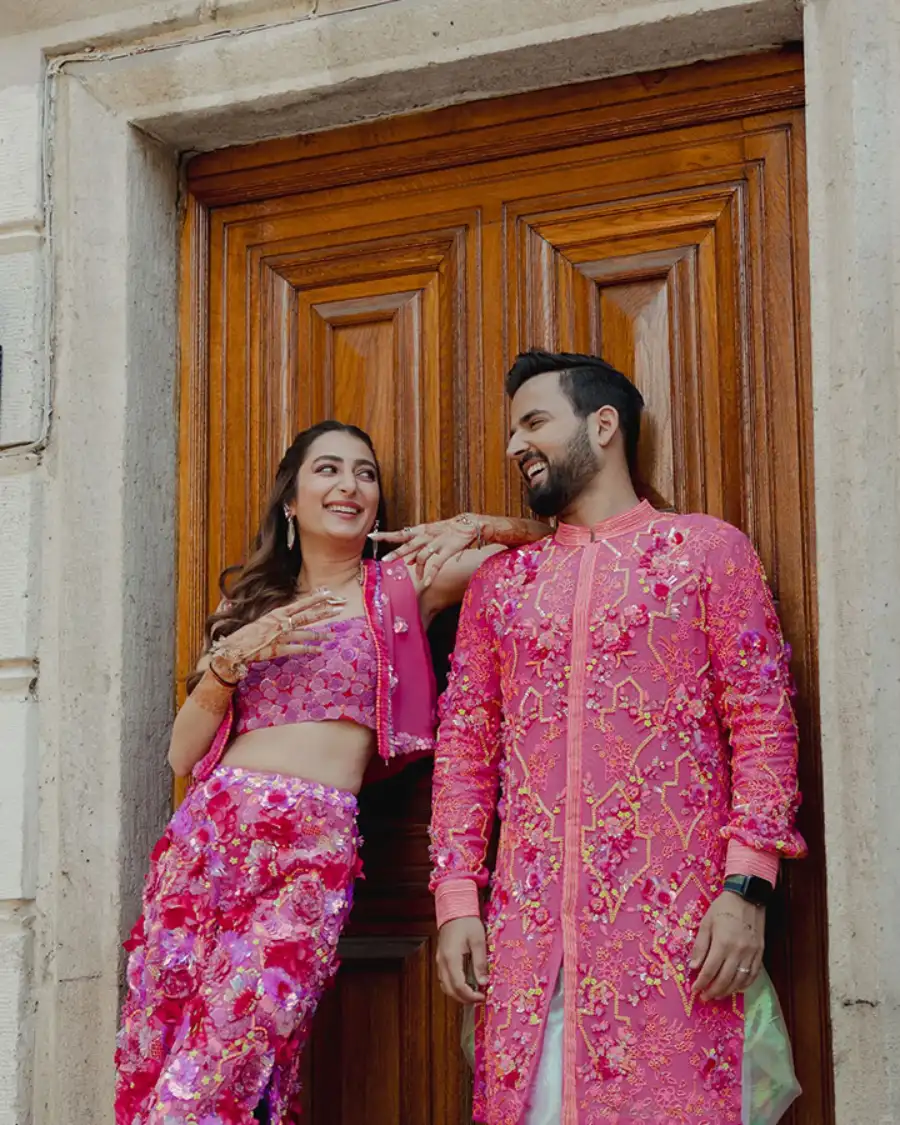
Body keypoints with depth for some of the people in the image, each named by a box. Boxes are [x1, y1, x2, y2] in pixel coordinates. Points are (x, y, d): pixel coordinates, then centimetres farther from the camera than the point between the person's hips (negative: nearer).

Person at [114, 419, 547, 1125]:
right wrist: (233, 656, -1)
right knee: (154, 1064, 0)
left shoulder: (402, 586, 11)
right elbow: (184, 754, 12)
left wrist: (477, 528, -7)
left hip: (313, 847, -3)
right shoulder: (251, 602, 19)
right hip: (206, 830, 4)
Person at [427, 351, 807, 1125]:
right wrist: (457, 899, 3)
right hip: (526, 924, 4)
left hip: (672, 918, -3)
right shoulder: (499, 581, 16)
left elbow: (763, 722, -1)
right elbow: (465, 748, 13)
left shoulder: (709, 550, 5)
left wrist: (747, 887, -10)